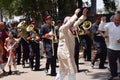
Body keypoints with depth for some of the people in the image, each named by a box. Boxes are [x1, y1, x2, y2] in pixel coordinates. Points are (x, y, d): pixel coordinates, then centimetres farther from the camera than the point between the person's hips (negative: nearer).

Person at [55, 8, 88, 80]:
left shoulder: (70, 29, 13)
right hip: (65, 52, -10)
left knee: (64, 70, 17)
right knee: (71, 70, -7)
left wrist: (84, 15, 3)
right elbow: (70, 22, -29)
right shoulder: (63, 28, -12)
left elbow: (77, 22, 13)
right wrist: (75, 14, -27)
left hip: (68, 52, 10)